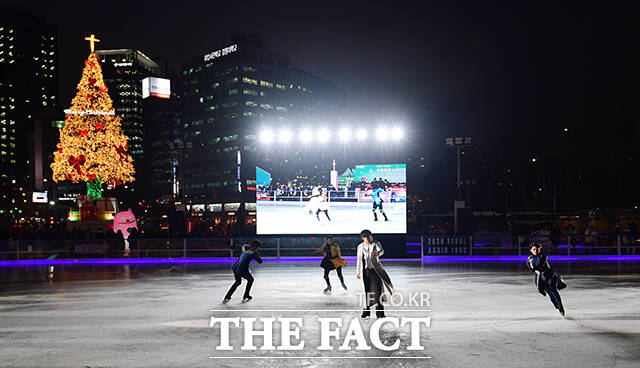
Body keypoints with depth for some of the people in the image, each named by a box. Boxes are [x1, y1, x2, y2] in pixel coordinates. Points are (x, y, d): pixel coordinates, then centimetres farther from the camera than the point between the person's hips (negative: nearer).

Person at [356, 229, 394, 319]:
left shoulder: (376, 243, 2)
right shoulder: (360, 246, 9)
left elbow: (381, 251, -16)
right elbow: (359, 259, 15)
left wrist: (377, 253, -39)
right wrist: (358, 272, 14)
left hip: (376, 270, -2)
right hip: (366, 270, 2)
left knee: (378, 290, -5)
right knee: (367, 290, 3)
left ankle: (379, 312, 0)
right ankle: (366, 311, 13)